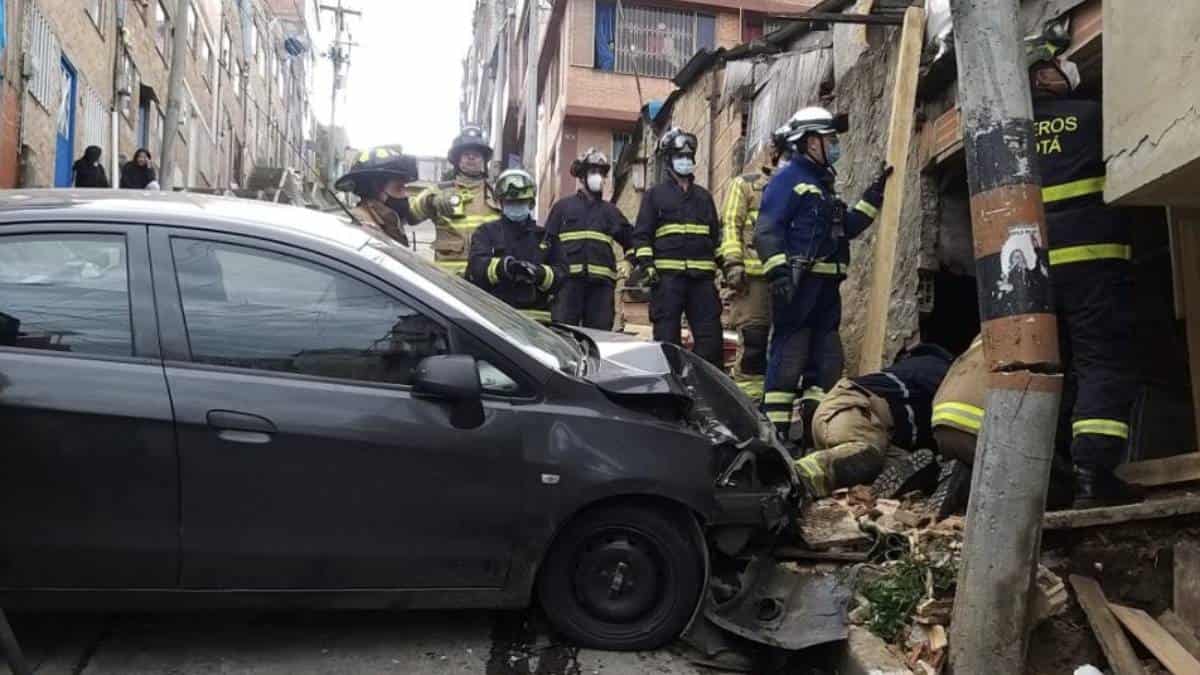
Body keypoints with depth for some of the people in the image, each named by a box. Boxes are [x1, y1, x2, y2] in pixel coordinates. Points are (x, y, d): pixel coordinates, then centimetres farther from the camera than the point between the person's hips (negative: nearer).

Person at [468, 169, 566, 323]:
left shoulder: (545, 235, 19)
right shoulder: (487, 232, 12)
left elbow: (561, 272, 9)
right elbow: (477, 266, -7)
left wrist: (540, 274, -14)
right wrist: (503, 266, -28)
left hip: (536, 318, 2)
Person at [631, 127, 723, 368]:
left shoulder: (704, 196, 22)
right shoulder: (655, 194, 11)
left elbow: (716, 235, 25)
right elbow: (641, 233, 4)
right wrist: (646, 264, -9)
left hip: (702, 275, 4)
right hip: (667, 275, -3)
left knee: (710, 332, -1)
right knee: (667, 334, -3)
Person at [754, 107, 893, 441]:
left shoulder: (822, 183, 24)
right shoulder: (787, 179, -5)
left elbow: (846, 228, 27)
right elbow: (767, 230, -15)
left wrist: (873, 196, 23)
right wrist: (778, 272, -26)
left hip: (825, 285, 10)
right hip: (798, 282, -10)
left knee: (827, 360, 12)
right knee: (789, 357, -11)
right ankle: (776, 430, -9)